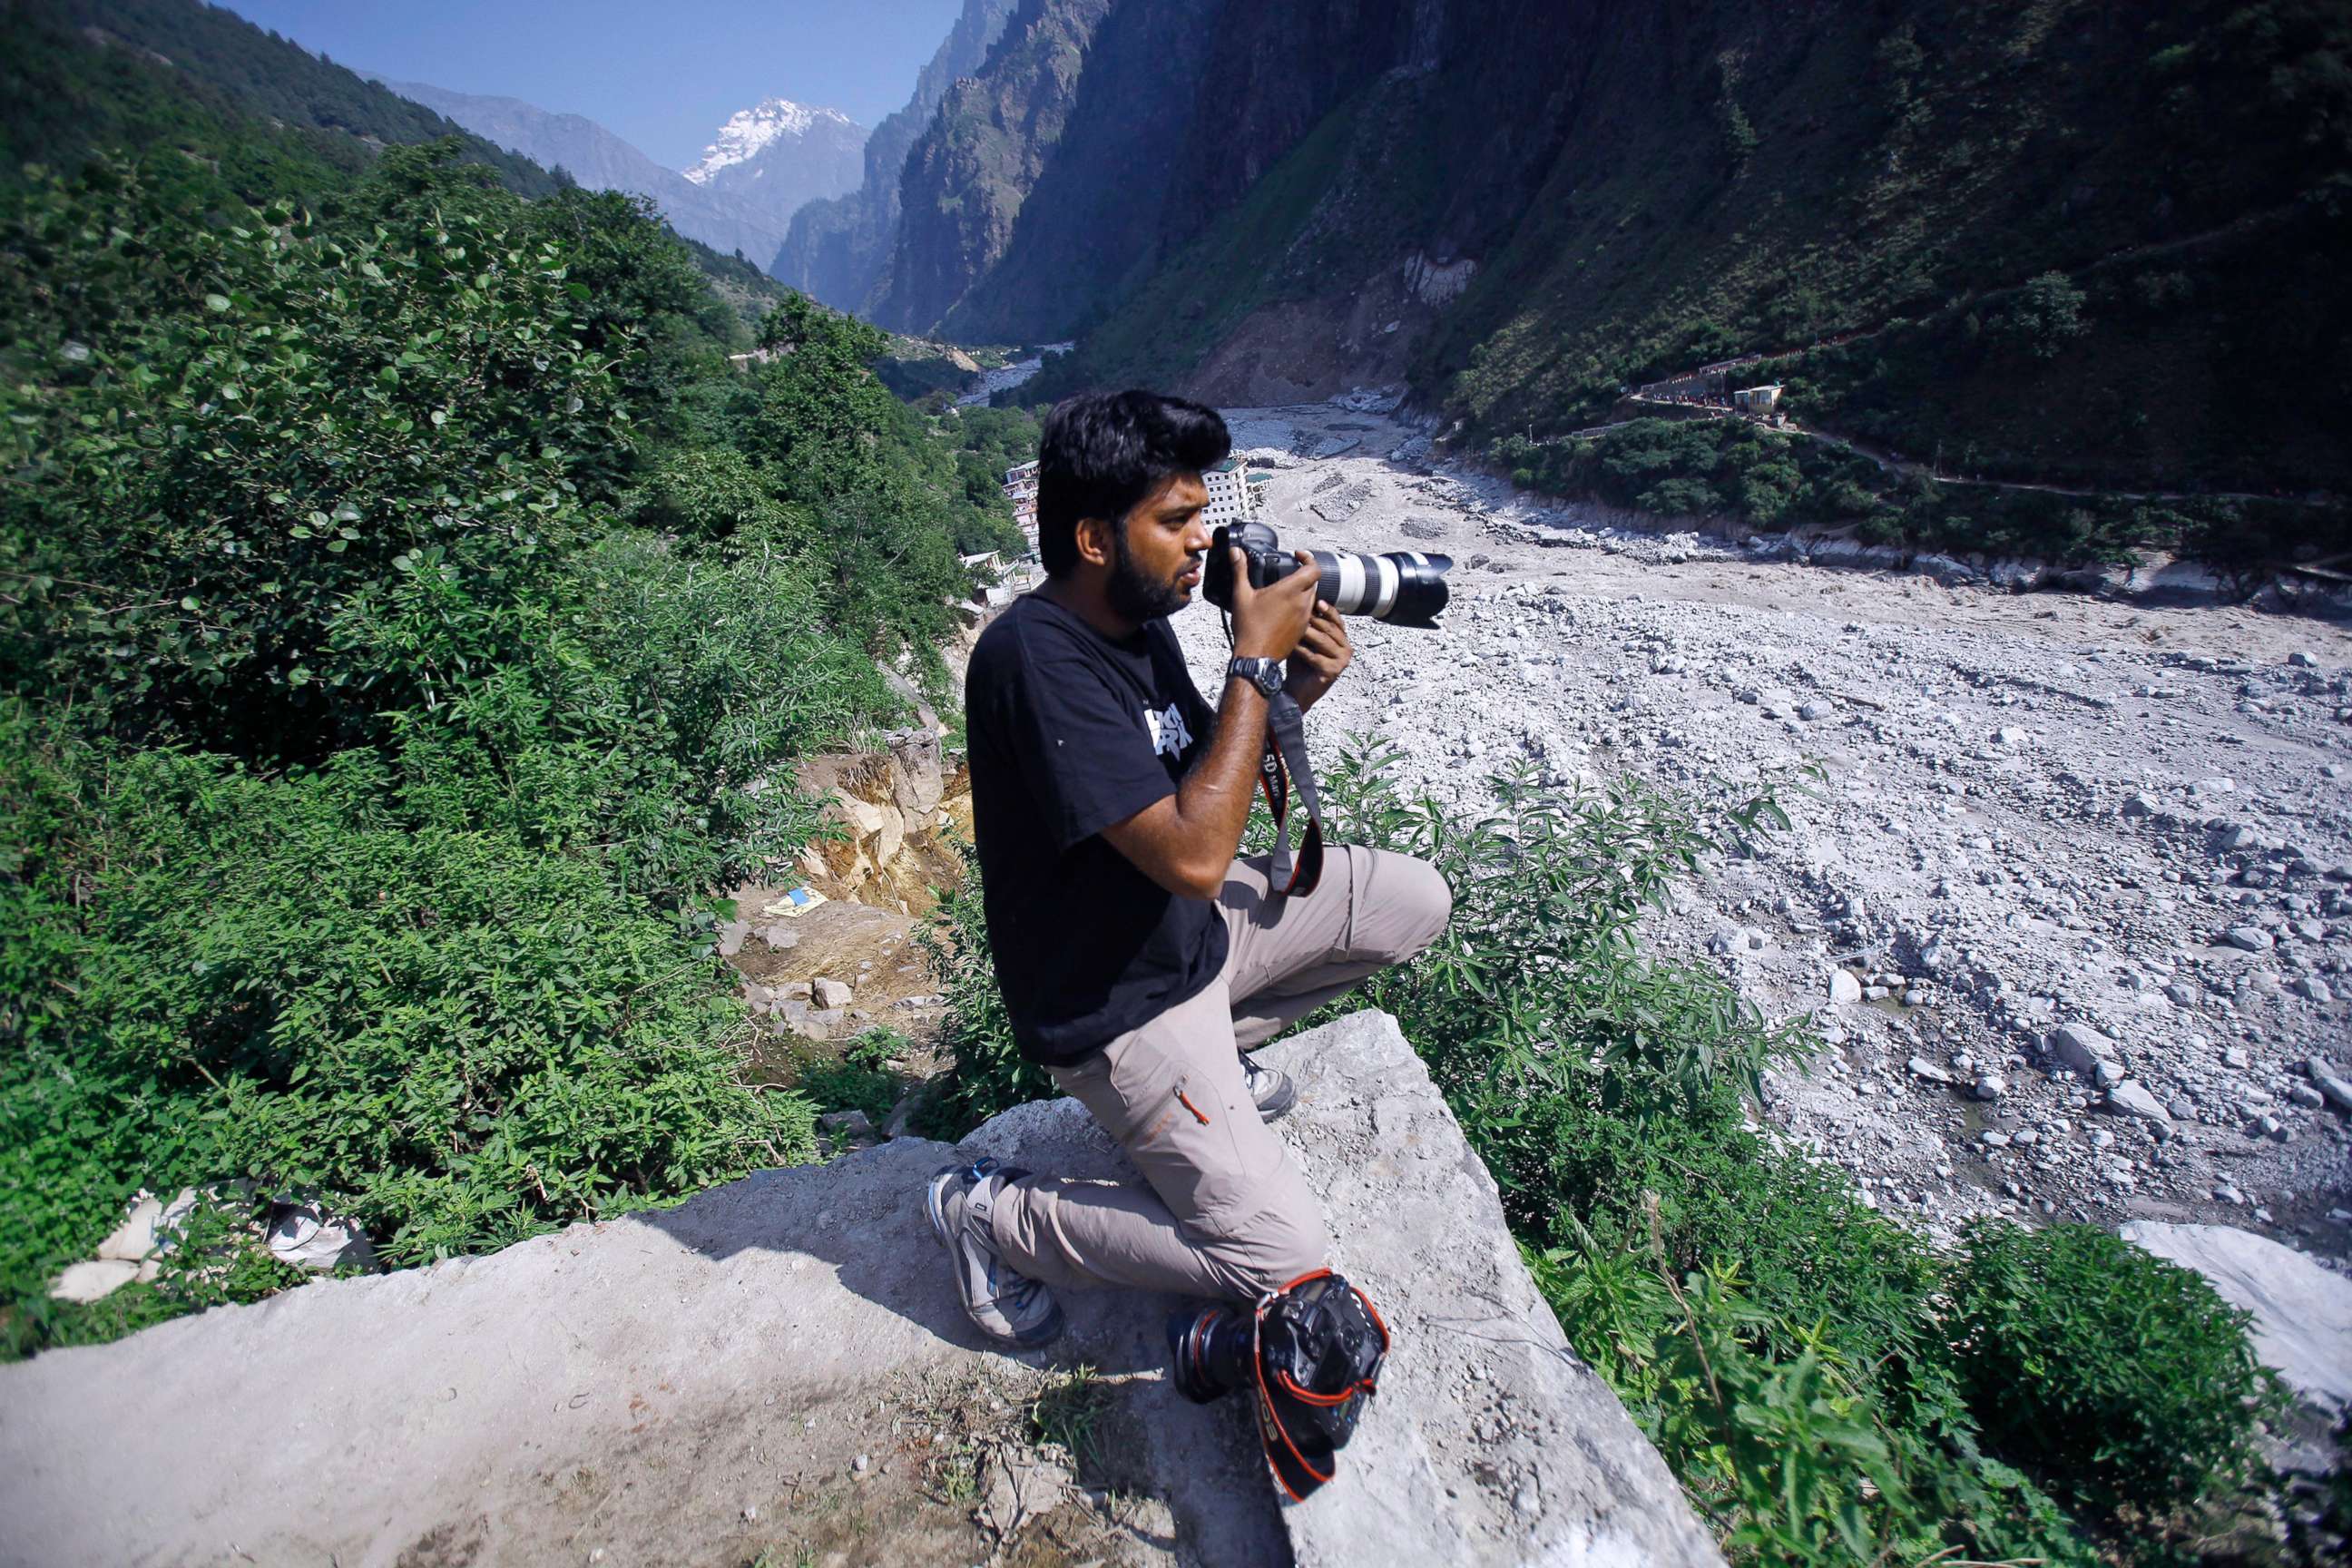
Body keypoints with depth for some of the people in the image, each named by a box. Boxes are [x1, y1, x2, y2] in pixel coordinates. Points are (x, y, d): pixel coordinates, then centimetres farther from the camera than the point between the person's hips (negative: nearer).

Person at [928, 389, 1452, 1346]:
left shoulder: (1139, 620, 0)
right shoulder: (1037, 658, -29)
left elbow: (1205, 785, 8)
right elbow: (1193, 857, -33)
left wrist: (1293, 692, -9)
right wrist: (1256, 662, -26)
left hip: (1189, 927, 9)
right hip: (1113, 1001, -8)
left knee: (1415, 901, 8)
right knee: (1285, 1258, -11)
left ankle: (1218, 1047, 20)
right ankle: (991, 1212, 5)